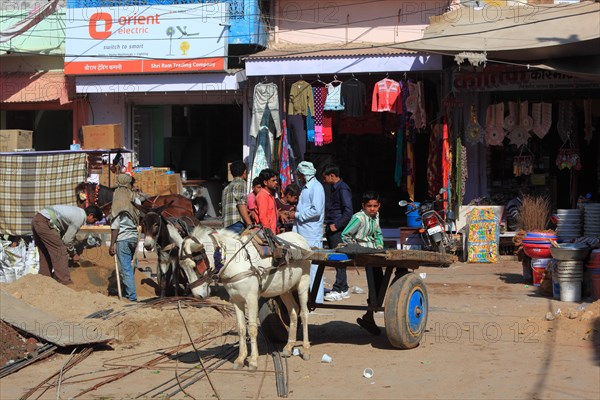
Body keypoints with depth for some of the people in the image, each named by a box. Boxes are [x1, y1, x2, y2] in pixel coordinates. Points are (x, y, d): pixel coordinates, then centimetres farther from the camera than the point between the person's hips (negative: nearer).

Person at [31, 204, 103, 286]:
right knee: (60, 251, -6)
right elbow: (67, 239, -4)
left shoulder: (77, 211, 20)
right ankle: (64, 282, -6)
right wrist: (73, 253, 12)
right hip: (45, 223, -10)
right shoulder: (80, 218, -8)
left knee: (45, 254, 17)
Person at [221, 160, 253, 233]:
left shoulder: (227, 188, 25)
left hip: (227, 225, 8)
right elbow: (241, 205, -12)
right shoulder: (241, 183, -1)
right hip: (238, 224, -8)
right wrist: (250, 225, -16)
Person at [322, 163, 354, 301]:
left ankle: (338, 290, -6)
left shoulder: (343, 189, -12)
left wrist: (337, 225, -18)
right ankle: (343, 289, 15)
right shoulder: (335, 189, 18)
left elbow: (348, 211, -19)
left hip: (338, 230, -10)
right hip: (332, 230, 10)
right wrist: (328, 225, 15)